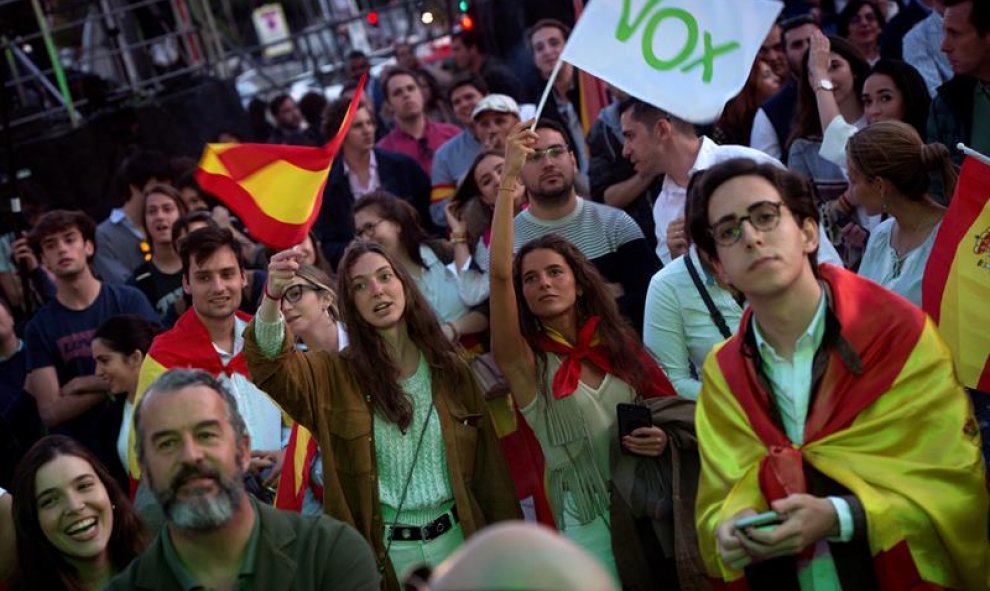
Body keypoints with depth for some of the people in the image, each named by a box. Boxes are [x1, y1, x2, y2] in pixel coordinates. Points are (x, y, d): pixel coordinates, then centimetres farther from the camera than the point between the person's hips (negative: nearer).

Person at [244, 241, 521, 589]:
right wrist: (272, 298, -41)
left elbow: (488, 468, 5)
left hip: (457, 542, 2)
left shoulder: (450, 369, 3)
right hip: (385, 554, -1)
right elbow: (270, 366, -22)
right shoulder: (337, 376, -2)